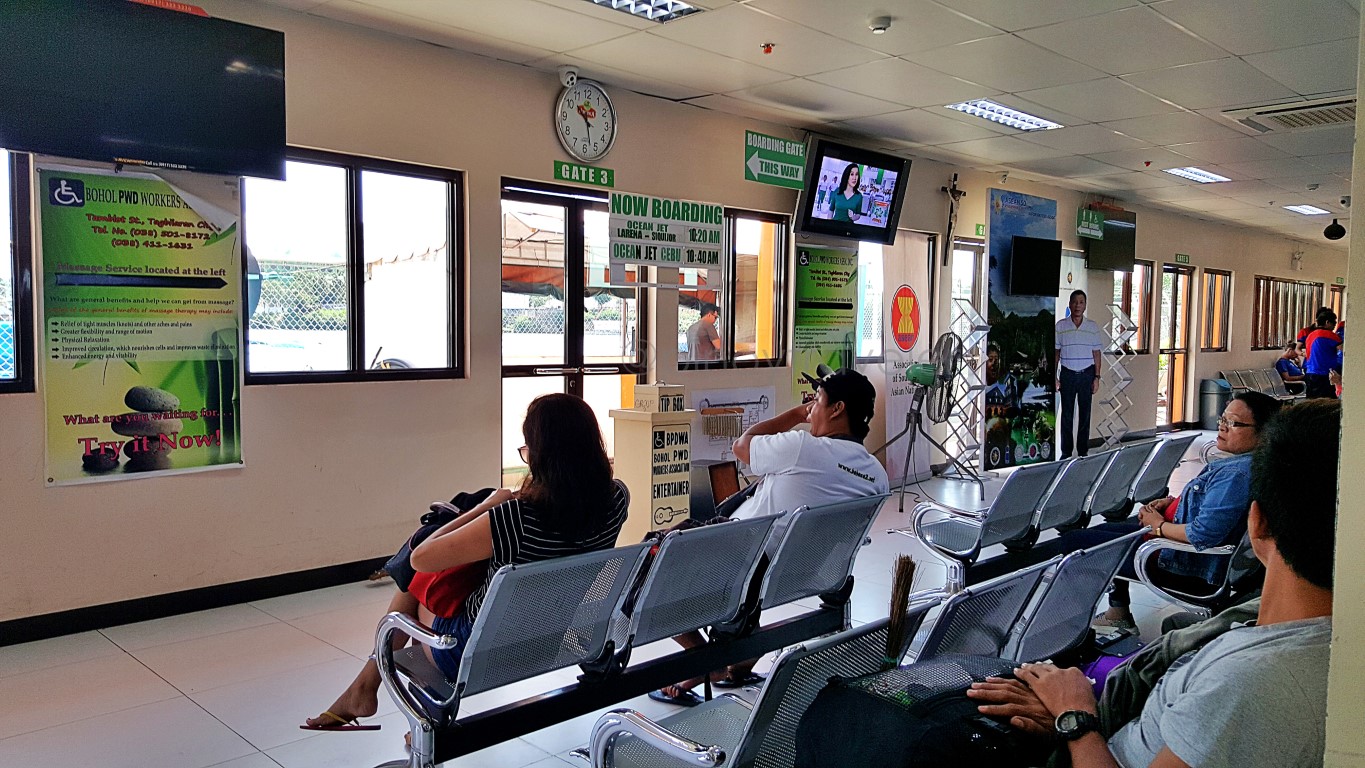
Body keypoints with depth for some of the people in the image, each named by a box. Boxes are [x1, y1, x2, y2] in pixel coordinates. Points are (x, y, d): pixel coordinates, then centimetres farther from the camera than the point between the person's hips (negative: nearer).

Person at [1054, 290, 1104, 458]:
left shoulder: (1093, 327, 3)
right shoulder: (1060, 326, 0)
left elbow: (1096, 354, 6)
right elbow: (1056, 352, 4)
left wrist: (1097, 378, 1)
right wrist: (1054, 377, -1)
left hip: (1086, 374, 1)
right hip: (1067, 374, -1)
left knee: (1085, 414, 5)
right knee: (1066, 414, 3)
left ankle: (1083, 451, 14)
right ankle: (1066, 452, 11)